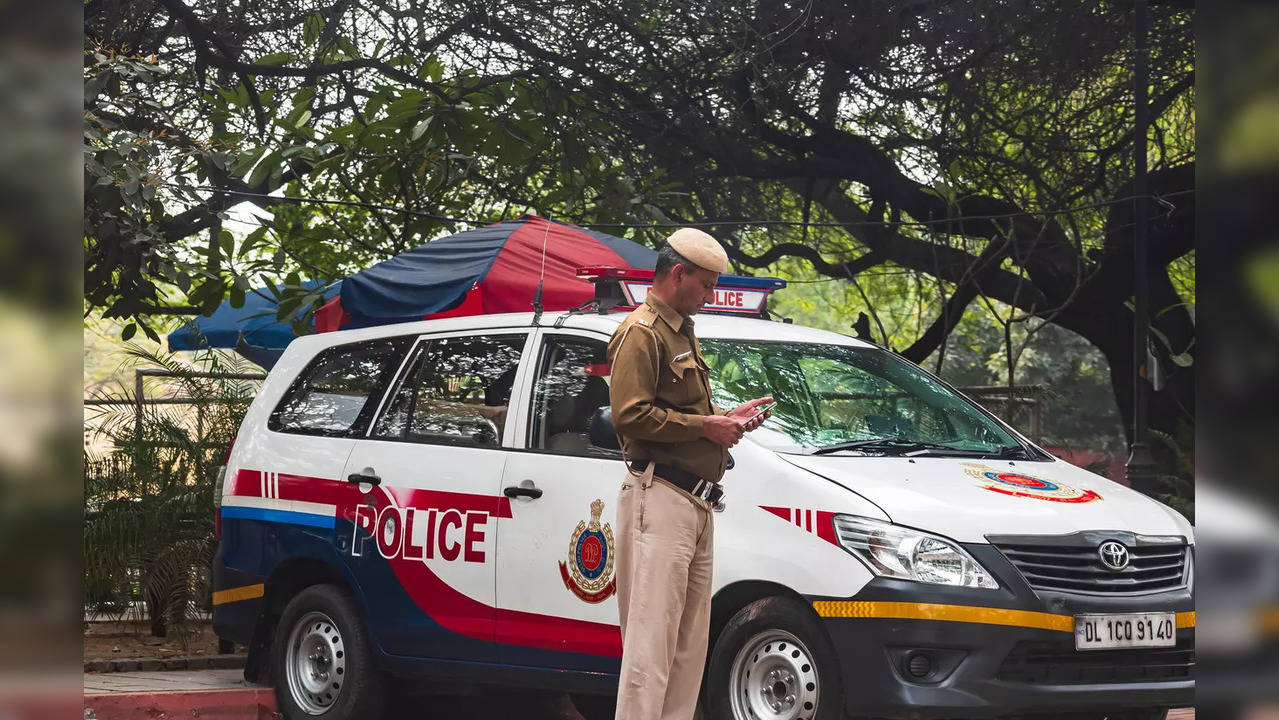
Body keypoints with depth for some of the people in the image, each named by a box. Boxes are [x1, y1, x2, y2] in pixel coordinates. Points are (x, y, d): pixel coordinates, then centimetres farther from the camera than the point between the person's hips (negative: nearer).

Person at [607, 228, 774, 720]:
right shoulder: (642, 333, -9)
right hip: (660, 499, -10)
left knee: (689, 642, 11)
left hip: (695, 504, 10)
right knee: (652, 639, -13)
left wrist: (728, 420, 14)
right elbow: (630, 415, -20)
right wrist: (704, 426, -15)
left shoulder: (682, 333, 23)